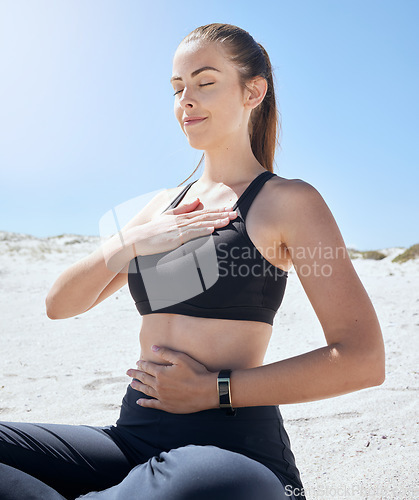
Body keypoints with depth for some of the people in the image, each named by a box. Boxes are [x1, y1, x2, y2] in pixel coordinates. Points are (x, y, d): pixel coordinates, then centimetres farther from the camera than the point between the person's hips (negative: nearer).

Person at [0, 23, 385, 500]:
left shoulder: (288, 201, -2)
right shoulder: (165, 205, 16)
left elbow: (363, 360, -9)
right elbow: (59, 303, 13)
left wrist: (214, 389, -11)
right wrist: (129, 242, -5)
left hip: (231, 447, -4)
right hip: (135, 435, 5)